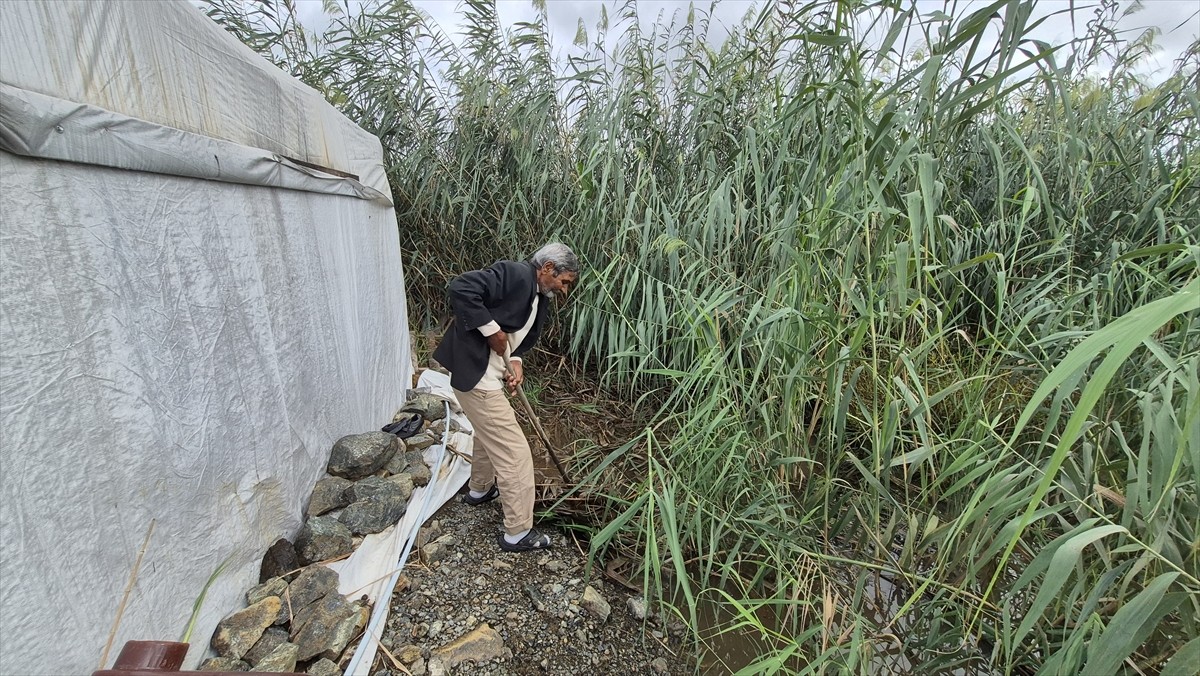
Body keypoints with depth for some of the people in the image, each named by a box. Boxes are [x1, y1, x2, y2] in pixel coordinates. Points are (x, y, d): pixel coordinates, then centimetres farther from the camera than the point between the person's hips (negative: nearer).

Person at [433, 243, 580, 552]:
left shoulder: (540, 297, 9)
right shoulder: (515, 274, -19)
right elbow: (460, 288, -28)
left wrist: (516, 361, -3)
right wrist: (492, 330, -24)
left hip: (488, 371, 11)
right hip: (475, 371, -11)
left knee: (490, 433, 31)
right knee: (514, 452, -3)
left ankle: (479, 489, 56)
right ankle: (518, 532, 12)